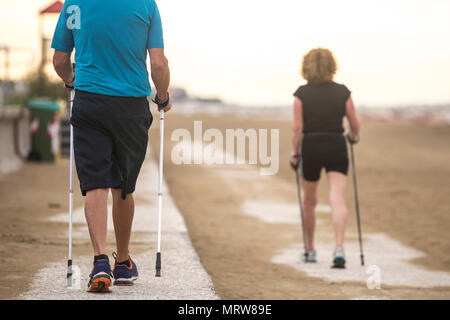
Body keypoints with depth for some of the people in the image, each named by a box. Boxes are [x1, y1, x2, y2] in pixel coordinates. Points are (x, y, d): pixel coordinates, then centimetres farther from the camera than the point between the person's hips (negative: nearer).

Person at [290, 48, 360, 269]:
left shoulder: (301, 94, -4)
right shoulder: (342, 92, 1)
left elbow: (297, 128, -7)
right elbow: (355, 125, 5)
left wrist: (294, 154, 2)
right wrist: (353, 137, 26)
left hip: (311, 147, 0)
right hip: (336, 147, 0)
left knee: (309, 201, 17)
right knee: (338, 200, -8)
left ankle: (310, 249, 30)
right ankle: (339, 248, -26)